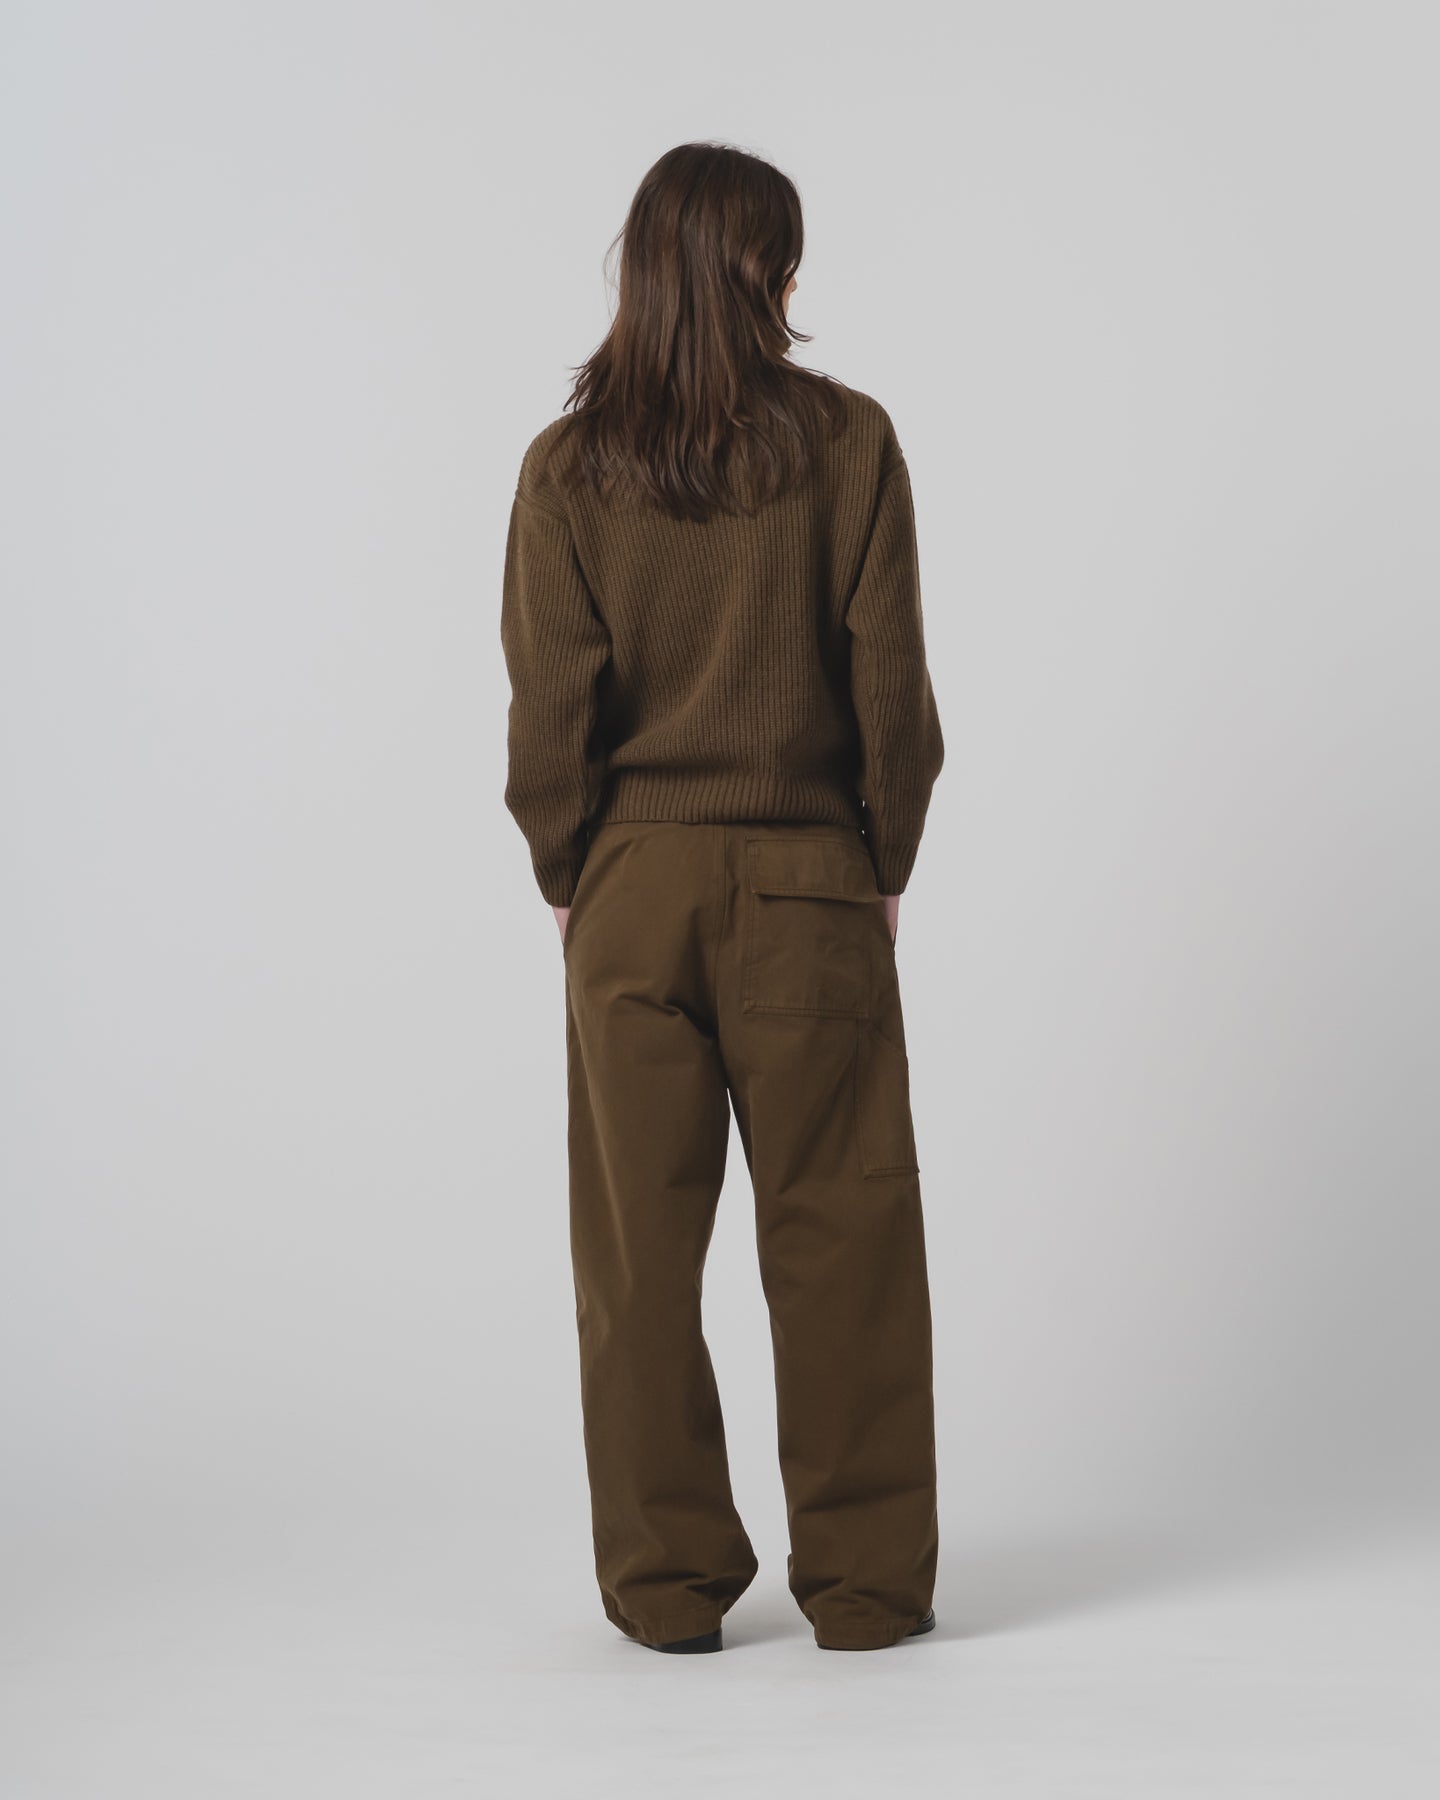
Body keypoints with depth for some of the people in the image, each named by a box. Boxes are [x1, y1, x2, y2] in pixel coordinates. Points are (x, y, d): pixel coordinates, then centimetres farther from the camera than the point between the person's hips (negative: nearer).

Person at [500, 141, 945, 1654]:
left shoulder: (568, 465, -2)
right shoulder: (847, 439, -4)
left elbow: (547, 706, -3)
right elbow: (889, 678, -5)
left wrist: (570, 882, 9)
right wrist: (886, 864, 7)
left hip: (633, 889, 1)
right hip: (811, 883, -1)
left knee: (641, 1244, 8)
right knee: (838, 1235, 7)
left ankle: (668, 1584, 16)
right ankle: (864, 1583, 14)